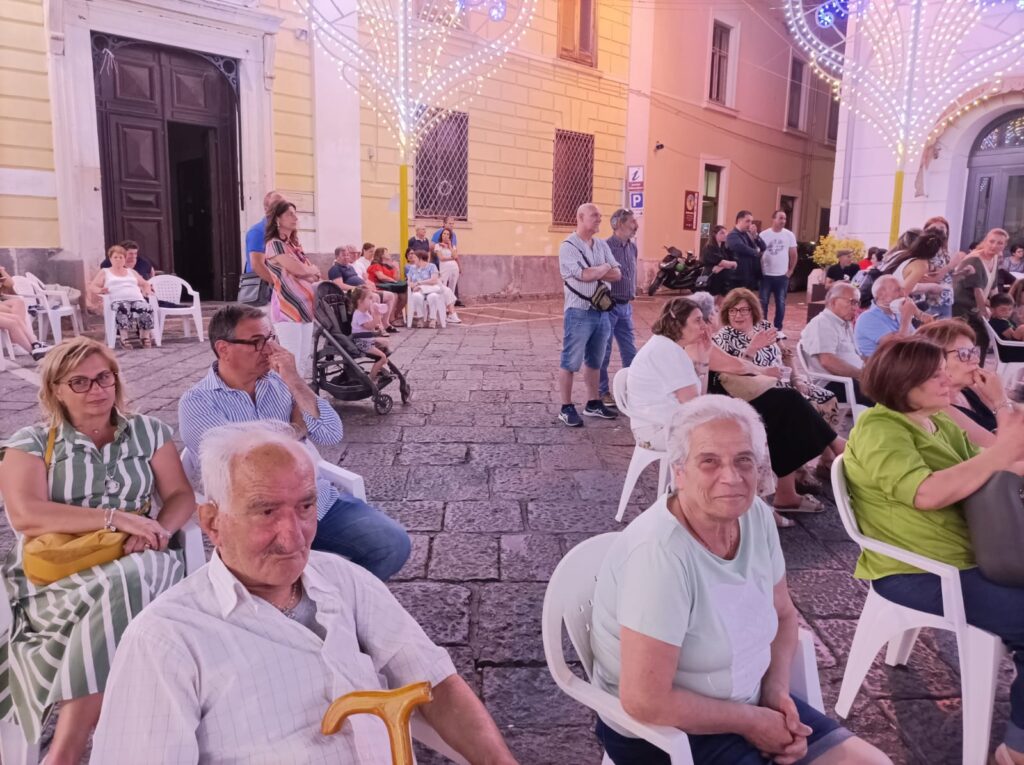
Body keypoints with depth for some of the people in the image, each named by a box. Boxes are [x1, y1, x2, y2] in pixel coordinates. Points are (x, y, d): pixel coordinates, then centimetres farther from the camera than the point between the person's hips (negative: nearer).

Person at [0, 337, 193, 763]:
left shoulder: (147, 432, 14)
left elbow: (181, 496, 7)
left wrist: (158, 531, -17)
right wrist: (117, 518, -19)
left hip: (133, 566, 2)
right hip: (53, 575, -1)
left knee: (129, 583, -36)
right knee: (122, 590, -36)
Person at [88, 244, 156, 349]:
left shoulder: (131, 271, 33)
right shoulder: (105, 272, 25)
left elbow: (145, 284, 33)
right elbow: (92, 286, 15)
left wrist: (147, 290, 7)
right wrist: (100, 290, -10)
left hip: (137, 299, 2)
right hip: (118, 301, -2)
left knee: (146, 308, -36)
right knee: (122, 309, -42)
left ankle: (145, 336, -29)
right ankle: (124, 337, -38)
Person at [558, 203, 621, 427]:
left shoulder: (602, 245, 12)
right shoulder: (568, 247, -9)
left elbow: (617, 274, 4)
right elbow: (584, 275, -21)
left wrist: (594, 272, -10)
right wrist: (604, 268, -4)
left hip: (602, 311, 7)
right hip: (579, 312, -7)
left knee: (594, 361, 14)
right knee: (571, 362, 0)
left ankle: (593, 403, 25)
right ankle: (566, 408, 8)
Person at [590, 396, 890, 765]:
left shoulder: (756, 516, -7)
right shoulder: (660, 552, -30)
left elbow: (783, 615, 9)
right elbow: (645, 702, -28)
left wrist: (777, 691, -6)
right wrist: (751, 721, -15)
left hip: (746, 702, 7)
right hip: (663, 730, -6)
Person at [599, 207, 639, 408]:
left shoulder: (632, 247, 9)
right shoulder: (605, 246, -14)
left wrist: (632, 296, 17)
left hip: (625, 307, 7)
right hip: (608, 306, -7)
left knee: (630, 351, 11)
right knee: (603, 352, 3)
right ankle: (603, 392, 14)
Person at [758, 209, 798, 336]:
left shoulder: (789, 235, 1)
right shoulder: (764, 234, -4)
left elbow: (793, 254, 8)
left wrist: (790, 271, 4)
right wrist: (759, 270, -4)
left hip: (782, 275, 2)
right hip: (766, 275, -1)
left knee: (780, 303, 6)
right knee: (763, 302, 4)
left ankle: (778, 328, 14)